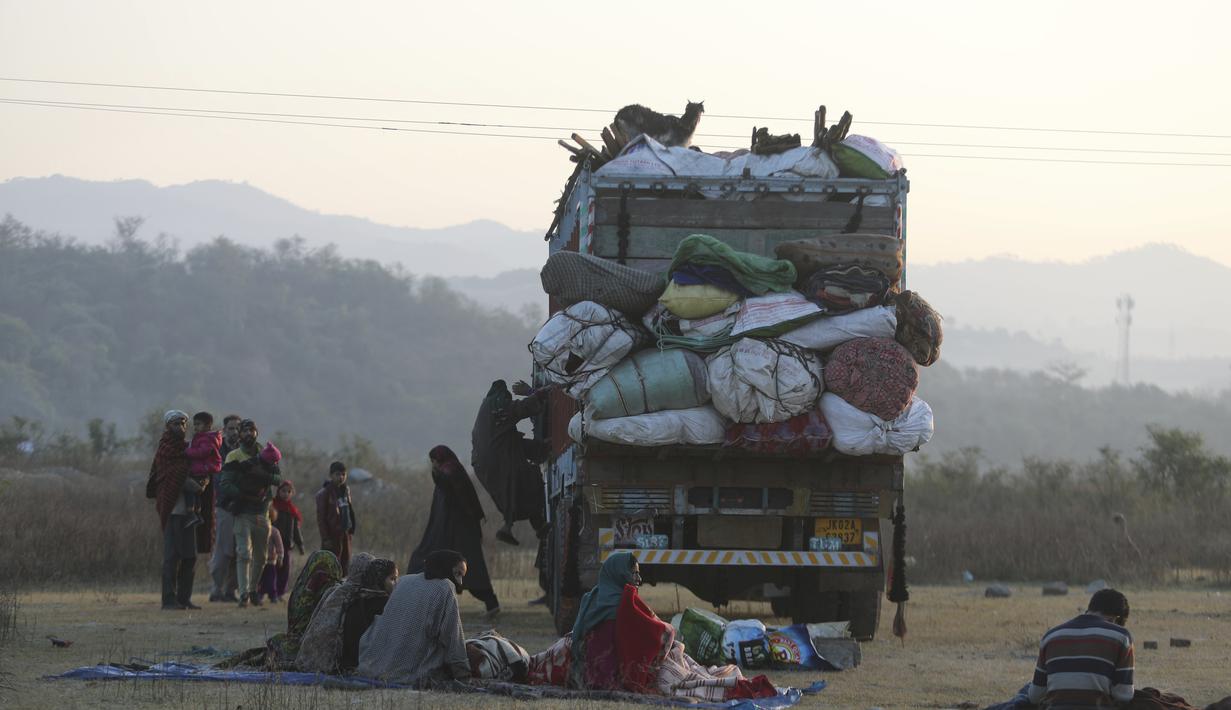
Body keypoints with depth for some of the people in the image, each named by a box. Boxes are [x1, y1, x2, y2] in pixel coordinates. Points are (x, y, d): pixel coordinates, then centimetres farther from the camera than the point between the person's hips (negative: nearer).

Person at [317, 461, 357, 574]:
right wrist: (326, 538, -15)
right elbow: (321, 518, -10)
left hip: (346, 534, 7)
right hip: (333, 535, -7)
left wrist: (351, 530, 9)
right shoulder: (324, 493, -8)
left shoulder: (346, 491, 13)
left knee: (345, 568, 8)